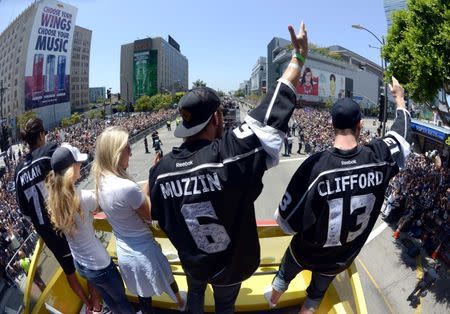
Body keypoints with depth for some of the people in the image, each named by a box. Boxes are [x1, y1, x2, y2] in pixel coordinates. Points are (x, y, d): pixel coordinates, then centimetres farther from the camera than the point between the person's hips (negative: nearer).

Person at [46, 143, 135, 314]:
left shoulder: (53, 199, -10)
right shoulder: (84, 197, -31)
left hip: (80, 264, 7)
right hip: (99, 266, -7)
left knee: (109, 299, 30)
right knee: (121, 300, 20)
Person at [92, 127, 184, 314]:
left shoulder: (100, 183, -6)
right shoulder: (127, 187, -33)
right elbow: (150, 216, -18)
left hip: (124, 253, 7)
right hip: (143, 253, -7)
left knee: (143, 298, 25)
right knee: (170, 286, 22)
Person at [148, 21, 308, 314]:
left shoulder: (162, 169, -21)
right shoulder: (232, 154, -36)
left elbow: (161, 218, -5)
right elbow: (272, 116, -30)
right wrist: (299, 58, -20)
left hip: (192, 262, 3)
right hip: (230, 265, -2)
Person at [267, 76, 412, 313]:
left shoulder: (315, 165, -35)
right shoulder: (379, 157, -25)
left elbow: (287, 223, -29)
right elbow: (402, 130, 0)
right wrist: (399, 96, 17)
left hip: (307, 252, -1)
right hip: (341, 259, 2)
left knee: (286, 274, 31)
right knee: (317, 291, 29)